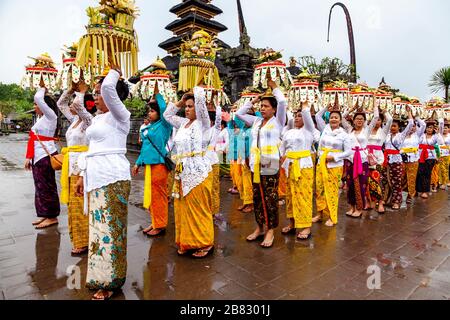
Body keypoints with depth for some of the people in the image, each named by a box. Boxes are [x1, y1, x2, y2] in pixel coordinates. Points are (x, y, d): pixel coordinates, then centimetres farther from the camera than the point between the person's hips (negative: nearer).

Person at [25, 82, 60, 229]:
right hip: (38, 157, 9)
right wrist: (29, 157, 16)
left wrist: (42, 88, 5)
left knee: (47, 187, -6)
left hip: (46, 156, -9)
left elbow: (38, 98, -15)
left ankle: (52, 217, 1)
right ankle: (44, 215, 20)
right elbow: (34, 140, 18)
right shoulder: (41, 119, 19)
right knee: (40, 187, 11)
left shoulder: (51, 116, -6)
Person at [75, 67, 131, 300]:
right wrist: (83, 175, 18)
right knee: (99, 226, 13)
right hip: (95, 177, 8)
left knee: (110, 227, -3)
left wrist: (115, 73, -4)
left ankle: (109, 282, 10)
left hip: (112, 177, -8)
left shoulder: (120, 115, -7)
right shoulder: (97, 118, 18)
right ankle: (103, 275, 27)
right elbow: (92, 149, 20)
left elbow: (109, 87, -24)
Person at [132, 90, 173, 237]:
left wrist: (158, 94, -6)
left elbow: (164, 109, -20)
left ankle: (160, 225, 10)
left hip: (159, 163, -8)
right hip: (149, 164, 8)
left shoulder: (163, 125, -5)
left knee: (158, 195, -1)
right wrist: (138, 163, 19)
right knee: (150, 194, 13)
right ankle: (155, 222, 25)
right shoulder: (148, 127, 17)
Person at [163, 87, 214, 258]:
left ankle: (206, 243, 14)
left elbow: (201, 97, -15)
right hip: (182, 171, 7)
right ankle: (187, 241, 25)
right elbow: (167, 115, 29)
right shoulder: (183, 123, 15)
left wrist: (196, 90, 6)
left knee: (199, 209, 0)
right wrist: (180, 102, 19)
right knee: (182, 208, 11)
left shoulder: (202, 122, -4)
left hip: (198, 171, -7)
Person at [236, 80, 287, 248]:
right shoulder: (256, 121, 15)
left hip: (270, 166, -5)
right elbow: (239, 113, 19)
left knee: (270, 199, 0)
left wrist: (274, 86, 1)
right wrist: (253, 101, 16)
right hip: (255, 166, 6)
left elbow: (283, 102, -12)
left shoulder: (278, 121, 1)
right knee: (257, 198, 12)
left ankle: (270, 231, 10)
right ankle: (259, 227, 25)